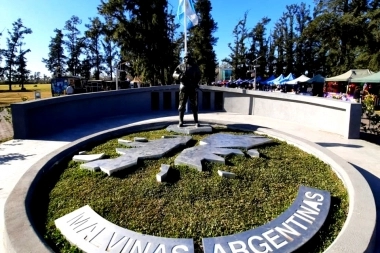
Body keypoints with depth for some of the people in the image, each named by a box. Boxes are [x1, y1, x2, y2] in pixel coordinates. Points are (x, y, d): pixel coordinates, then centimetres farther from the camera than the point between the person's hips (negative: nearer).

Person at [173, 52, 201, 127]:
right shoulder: (180, 66, 9)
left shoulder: (195, 66, 10)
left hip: (192, 88, 0)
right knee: (182, 105, 1)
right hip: (183, 88, 0)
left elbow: (199, 76, 13)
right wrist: (179, 76, -21)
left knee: (194, 106, 1)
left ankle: (196, 122, 6)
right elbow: (174, 74, 1)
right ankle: (181, 122, 7)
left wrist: (195, 83, -6)